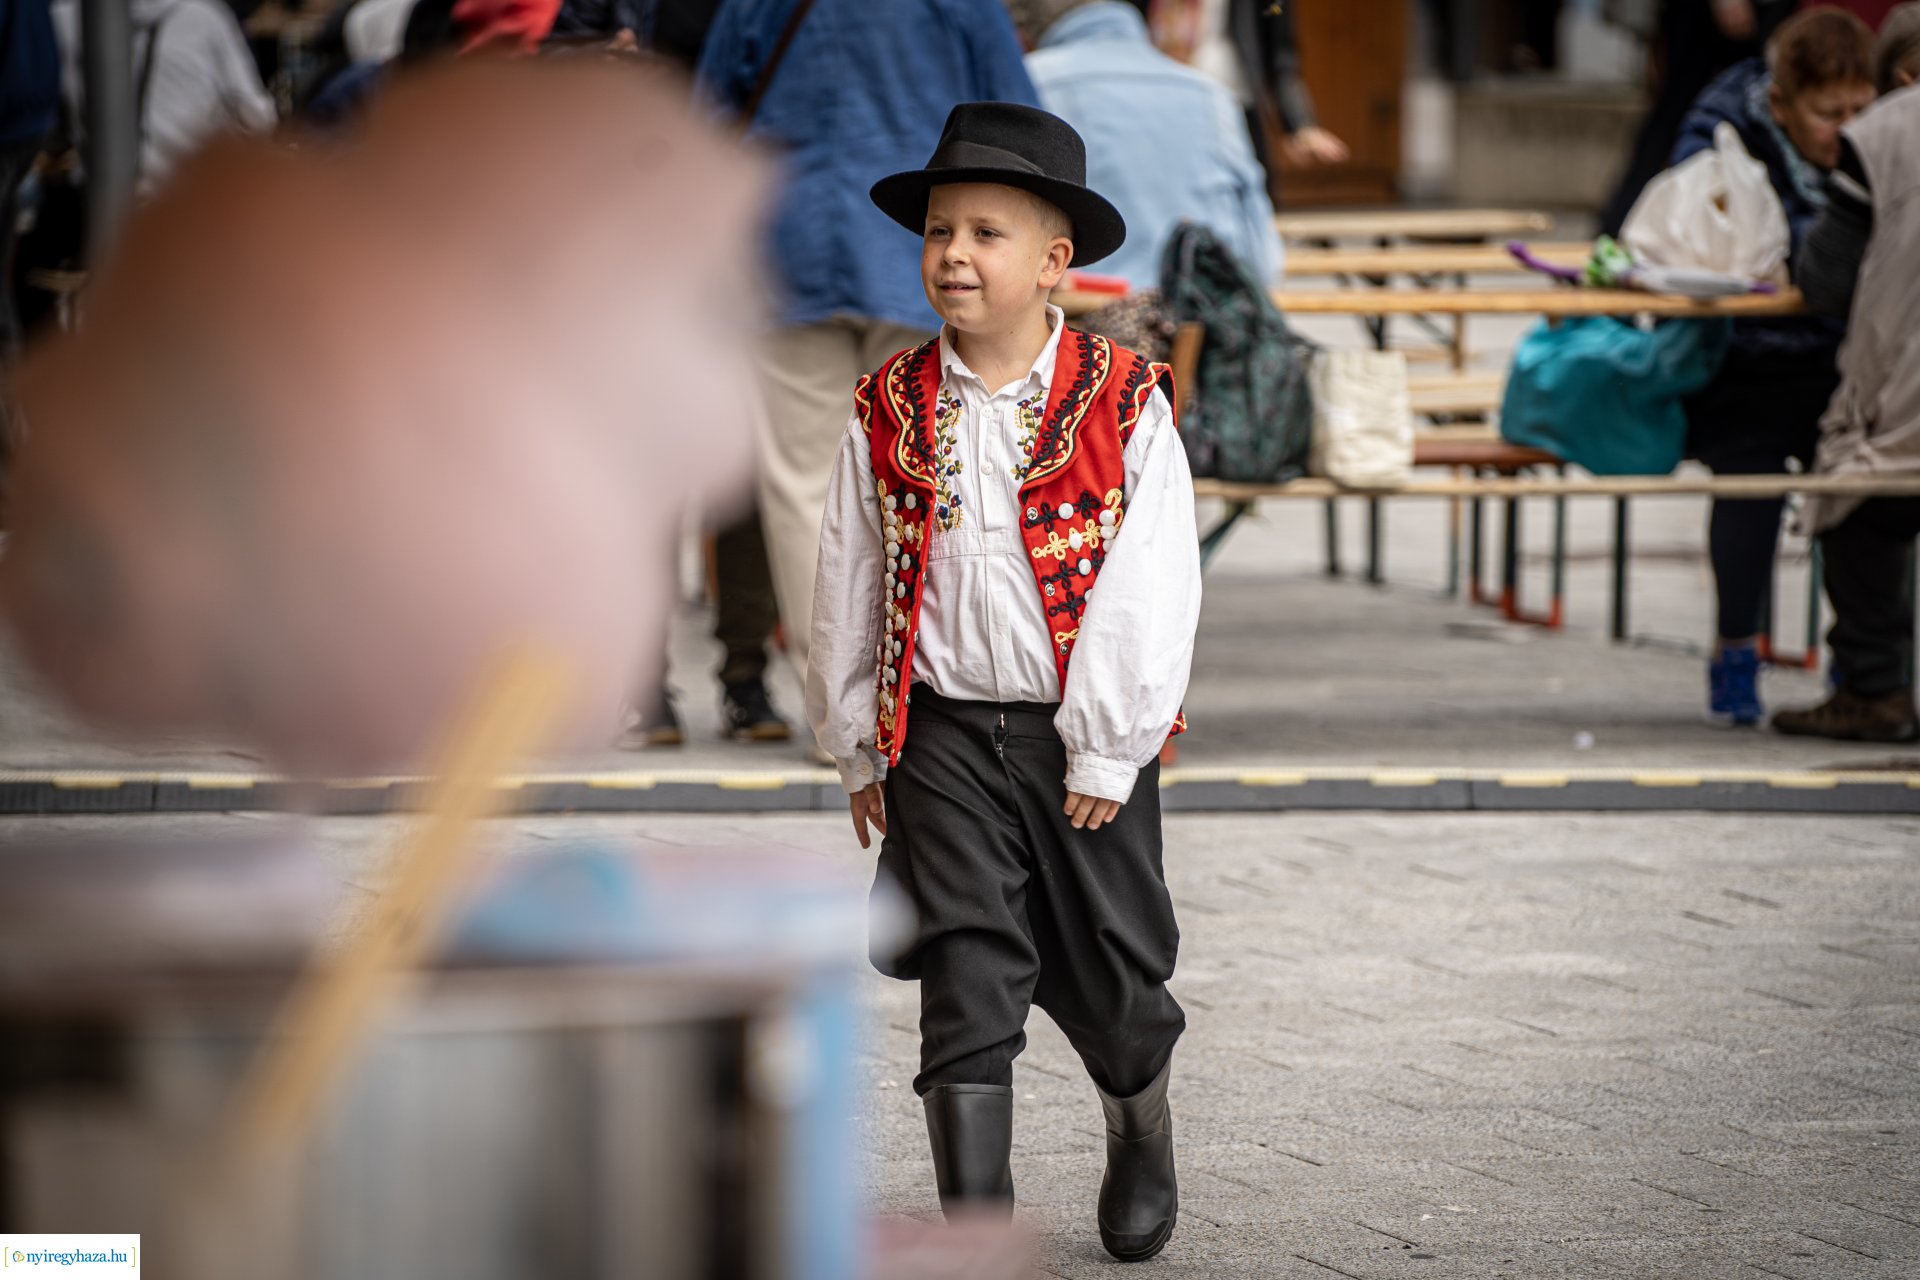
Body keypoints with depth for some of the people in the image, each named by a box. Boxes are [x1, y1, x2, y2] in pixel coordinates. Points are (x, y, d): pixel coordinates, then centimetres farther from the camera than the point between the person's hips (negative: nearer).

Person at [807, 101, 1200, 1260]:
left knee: (1109, 977, 12)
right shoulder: (890, 413, 1)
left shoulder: (1126, 404, -7)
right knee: (969, 983, -7)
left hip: (1088, 741, -1)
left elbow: (1149, 590, -8)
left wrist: (1105, 753, -11)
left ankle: (1142, 1133, 42)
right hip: (943, 739, 1)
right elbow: (849, 589, 9)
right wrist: (860, 749, 9)